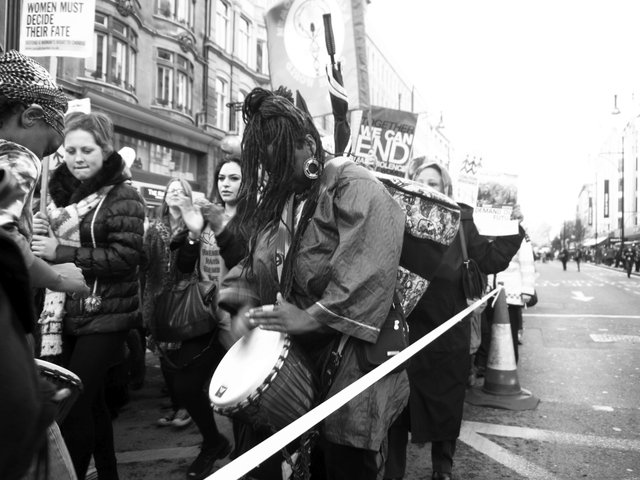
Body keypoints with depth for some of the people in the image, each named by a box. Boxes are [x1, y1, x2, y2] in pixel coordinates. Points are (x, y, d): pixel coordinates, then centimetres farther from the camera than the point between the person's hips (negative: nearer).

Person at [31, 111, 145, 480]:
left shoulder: (123, 196, -10)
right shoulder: (62, 192, 10)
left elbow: (126, 255, -21)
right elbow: (53, 247, 20)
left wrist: (60, 252, -20)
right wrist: (42, 236, -3)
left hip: (105, 317, -7)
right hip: (67, 315, 7)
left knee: (74, 404, -7)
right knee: (91, 399, 17)